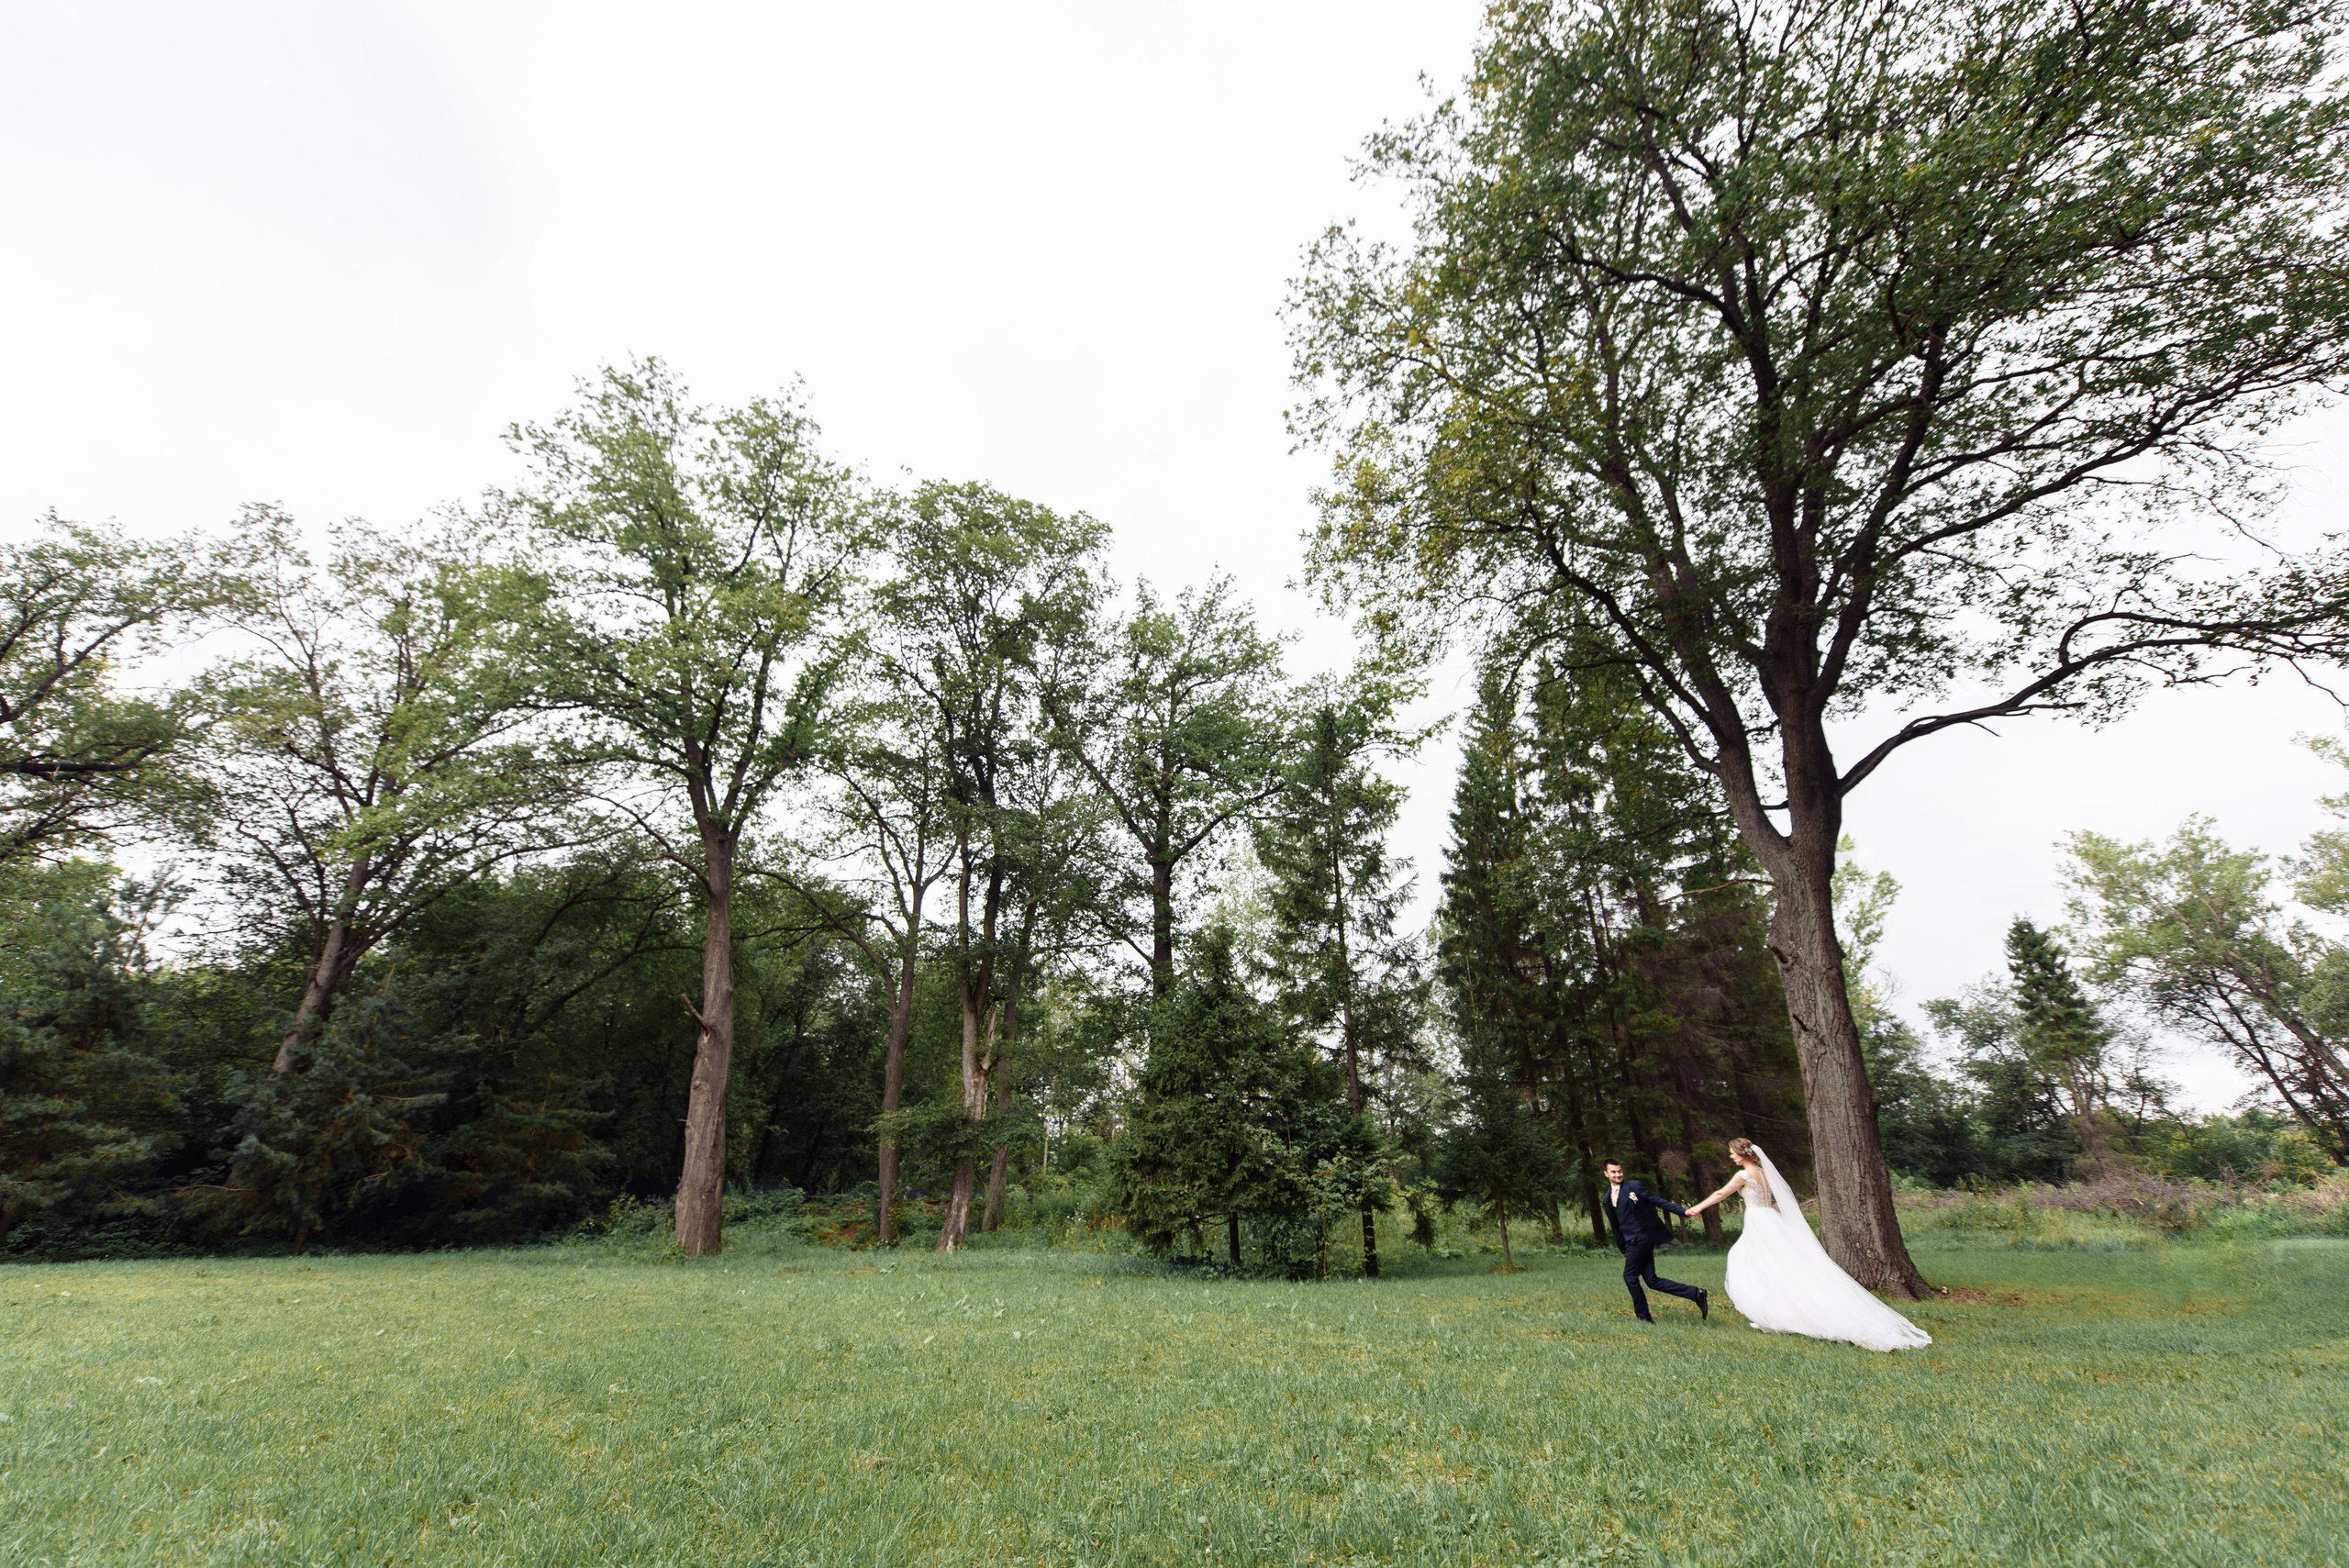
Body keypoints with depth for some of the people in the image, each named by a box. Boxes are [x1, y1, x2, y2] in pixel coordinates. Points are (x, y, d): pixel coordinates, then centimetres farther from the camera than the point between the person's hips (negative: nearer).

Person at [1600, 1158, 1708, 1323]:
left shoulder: (1634, 1187, -7)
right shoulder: (1608, 1198, 13)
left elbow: (1658, 1201, -10)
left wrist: (1683, 1211, -19)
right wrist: (1621, 1246, 19)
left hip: (1640, 1239, -7)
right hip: (1631, 1242, 7)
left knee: (1630, 1277, -3)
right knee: (1652, 1281, 4)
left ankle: (1643, 1317, 11)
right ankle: (1696, 1294, 8)